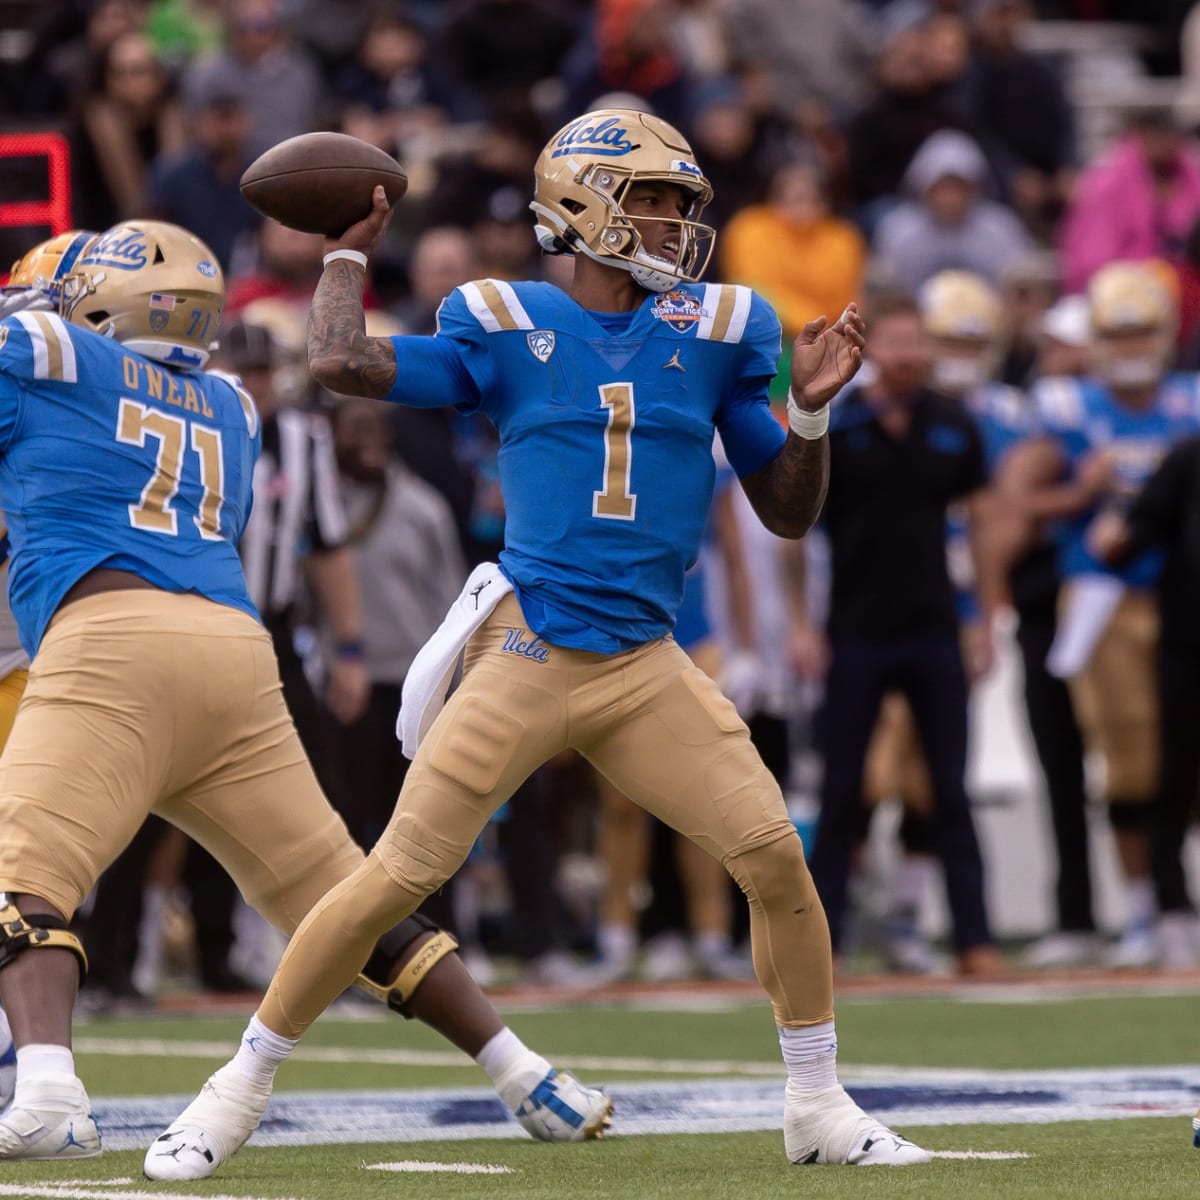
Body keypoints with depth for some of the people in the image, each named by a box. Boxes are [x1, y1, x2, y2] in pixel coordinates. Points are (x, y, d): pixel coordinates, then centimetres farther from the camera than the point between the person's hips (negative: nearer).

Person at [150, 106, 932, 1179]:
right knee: (399, 876, -5)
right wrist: (348, 252, 5)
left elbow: (789, 513, 13)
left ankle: (819, 1110, 8)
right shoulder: (508, 327, 2)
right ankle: (242, 1088, 9)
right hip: (525, 655, -3)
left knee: (776, 858, -8)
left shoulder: (714, 334, 9)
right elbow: (343, 364, -11)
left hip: (648, 669, 3)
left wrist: (809, 409, -4)